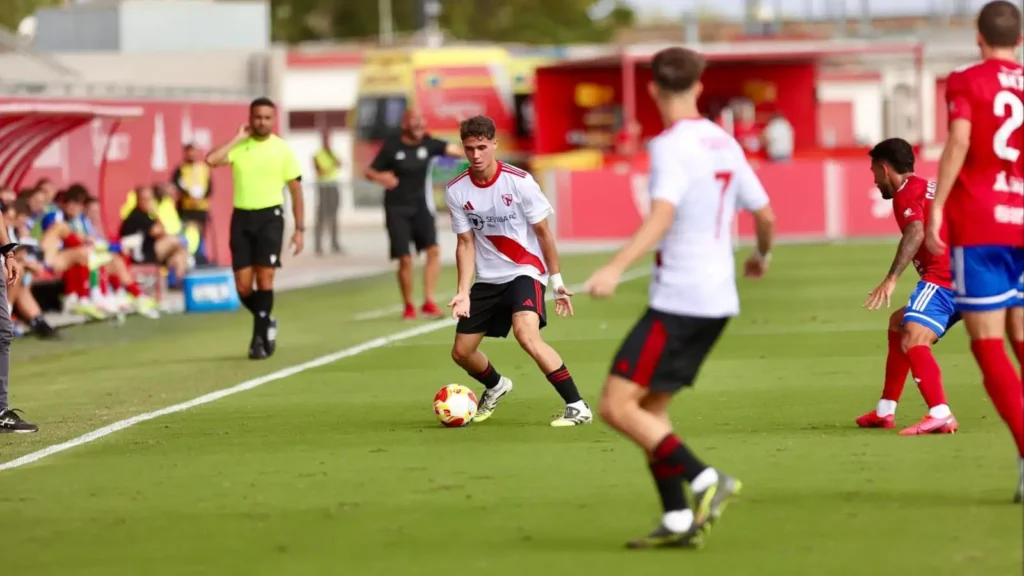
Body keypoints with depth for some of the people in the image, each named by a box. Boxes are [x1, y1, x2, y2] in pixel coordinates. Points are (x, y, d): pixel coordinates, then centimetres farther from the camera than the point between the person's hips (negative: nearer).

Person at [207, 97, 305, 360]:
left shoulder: (282, 150, 1)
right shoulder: (238, 147, 4)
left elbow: (296, 191, 4)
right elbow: (211, 160, -16)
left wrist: (300, 229, -1)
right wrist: (238, 139, -10)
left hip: (270, 216, -2)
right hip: (241, 217, 2)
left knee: (264, 278, -12)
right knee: (243, 286, 0)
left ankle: (259, 337, -4)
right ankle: (267, 323, 27)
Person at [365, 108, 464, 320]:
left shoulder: (428, 144, -3)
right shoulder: (392, 146, -7)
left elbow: (454, 149, -17)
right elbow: (370, 172, 0)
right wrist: (380, 177, -22)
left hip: (420, 207, 2)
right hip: (397, 209, -2)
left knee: (433, 250, -15)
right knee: (405, 259, -5)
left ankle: (428, 301, -8)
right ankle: (409, 306, 12)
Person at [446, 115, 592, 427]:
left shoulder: (519, 181, -16)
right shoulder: (456, 191, -6)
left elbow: (543, 231, -7)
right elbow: (466, 243, 0)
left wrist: (556, 280, -5)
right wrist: (463, 292, -10)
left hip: (525, 272, -5)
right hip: (486, 278, 5)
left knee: (526, 335, -31)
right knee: (461, 352, 9)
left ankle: (577, 406, -25)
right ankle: (495, 386, 45)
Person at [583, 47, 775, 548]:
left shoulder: (671, 147, -13)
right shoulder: (724, 144, 12)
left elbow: (662, 216, -29)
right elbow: (765, 215, 19)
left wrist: (615, 268, -38)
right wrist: (761, 256, 40)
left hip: (679, 299, -9)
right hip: (718, 298, 9)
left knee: (617, 406, -8)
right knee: (650, 407, 14)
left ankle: (705, 481, -15)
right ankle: (678, 521, 8)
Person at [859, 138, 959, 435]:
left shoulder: (907, 192, -3)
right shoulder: (928, 187, 25)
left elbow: (916, 232, -22)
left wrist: (891, 279, -31)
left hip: (943, 277, -10)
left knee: (913, 341, -23)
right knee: (898, 323, 25)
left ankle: (940, 415, -40)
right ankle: (885, 411, 29)